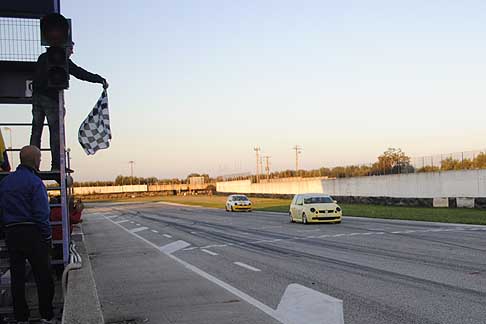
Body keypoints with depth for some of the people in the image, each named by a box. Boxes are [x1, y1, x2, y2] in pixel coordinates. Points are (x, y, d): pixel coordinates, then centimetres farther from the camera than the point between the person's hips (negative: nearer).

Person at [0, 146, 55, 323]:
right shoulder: (34, 182, -11)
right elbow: (42, 214, -15)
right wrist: (47, 237, -9)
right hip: (32, 234, -6)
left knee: (17, 277, 11)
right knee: (43, 276, 3)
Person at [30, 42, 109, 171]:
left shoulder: (43, 57, 19)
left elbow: (36, 77, 21)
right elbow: (80, 73, -5)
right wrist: (101, 80, 0)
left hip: (36, 97, 7)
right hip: (51, 99, -7)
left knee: (36, 131, 7)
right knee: (56, 131, -5)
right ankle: (56, 165, -9)